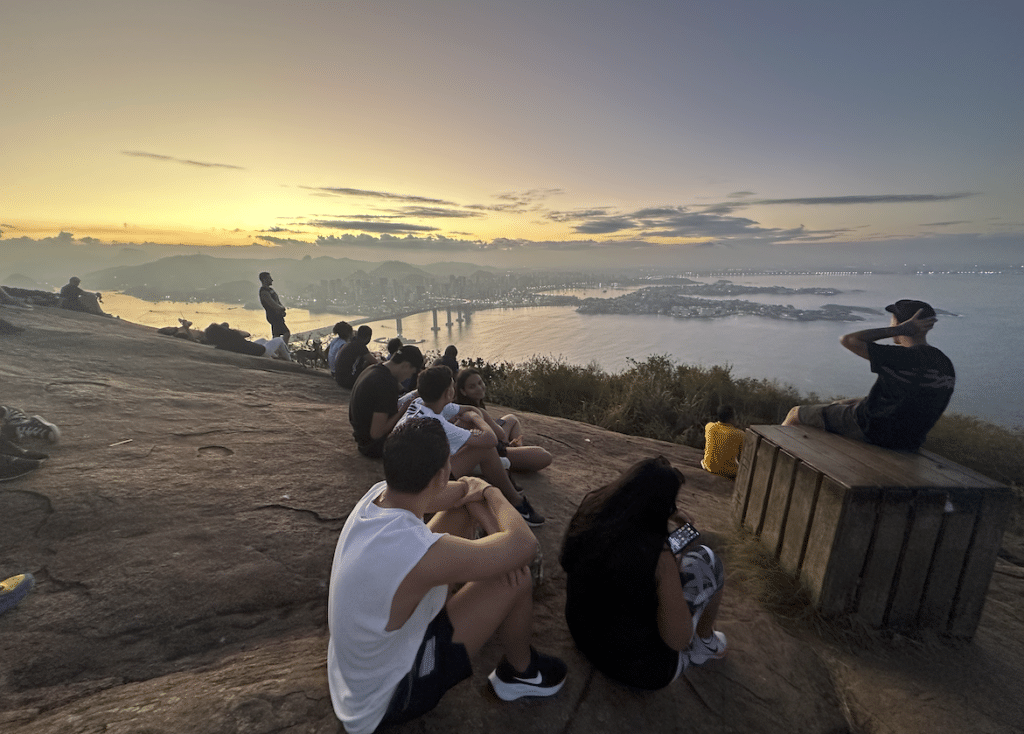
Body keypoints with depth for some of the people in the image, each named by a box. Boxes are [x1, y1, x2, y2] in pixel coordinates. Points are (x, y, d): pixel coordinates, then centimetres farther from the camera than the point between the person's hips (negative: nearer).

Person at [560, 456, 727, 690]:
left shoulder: (589, 511, -15)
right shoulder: (659, 557, -31)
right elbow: (678, 641, -20)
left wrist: (662, 513, 11)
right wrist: (673, 574, -9)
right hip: (646, 671, -5)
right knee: (705, 558, 2)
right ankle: (705, 641, 29)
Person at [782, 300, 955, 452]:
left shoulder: (902, 358, -28)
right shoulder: (946, 365, -1)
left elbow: (847, 340, -26)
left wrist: (901, 329, -21)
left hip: (870, 430, -8)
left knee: (796, 414, 7)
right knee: (836, 405, 33)